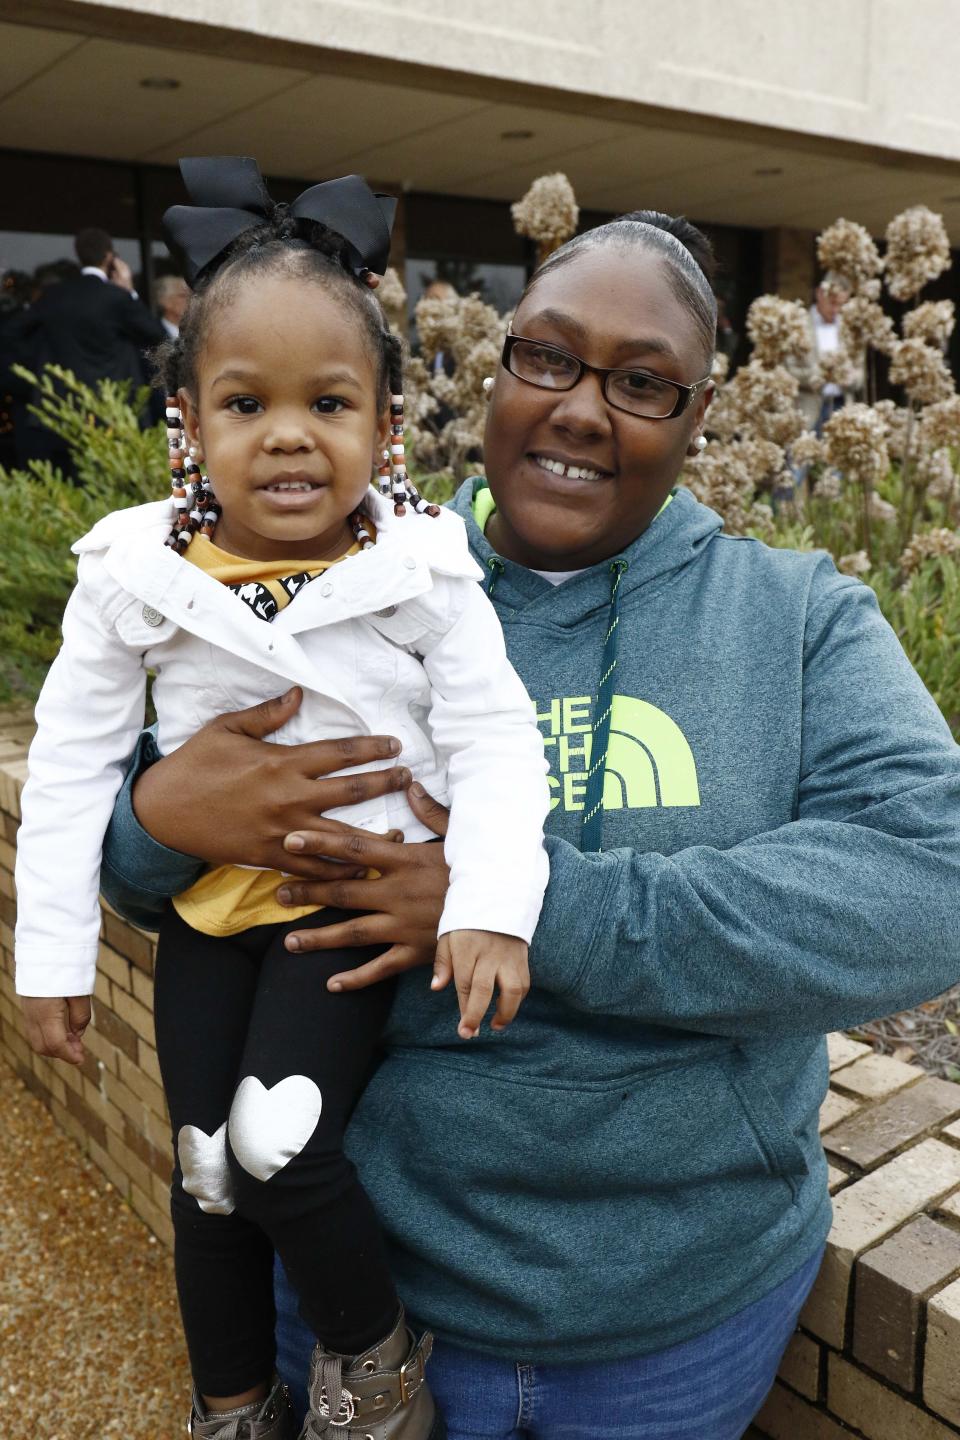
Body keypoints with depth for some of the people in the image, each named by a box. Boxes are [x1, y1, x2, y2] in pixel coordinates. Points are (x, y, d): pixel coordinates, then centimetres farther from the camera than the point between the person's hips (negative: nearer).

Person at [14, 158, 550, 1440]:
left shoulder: (423, 569, -14)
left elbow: (493, 739, -12)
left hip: (358, 900, -3)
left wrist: (490, 905, -25)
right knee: (205, 1176, 15)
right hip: (207, 907, 4)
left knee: (274, 1150, -16)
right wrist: (52, 950, -1)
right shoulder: (135, 573, -9)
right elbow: (71, 759, -2)